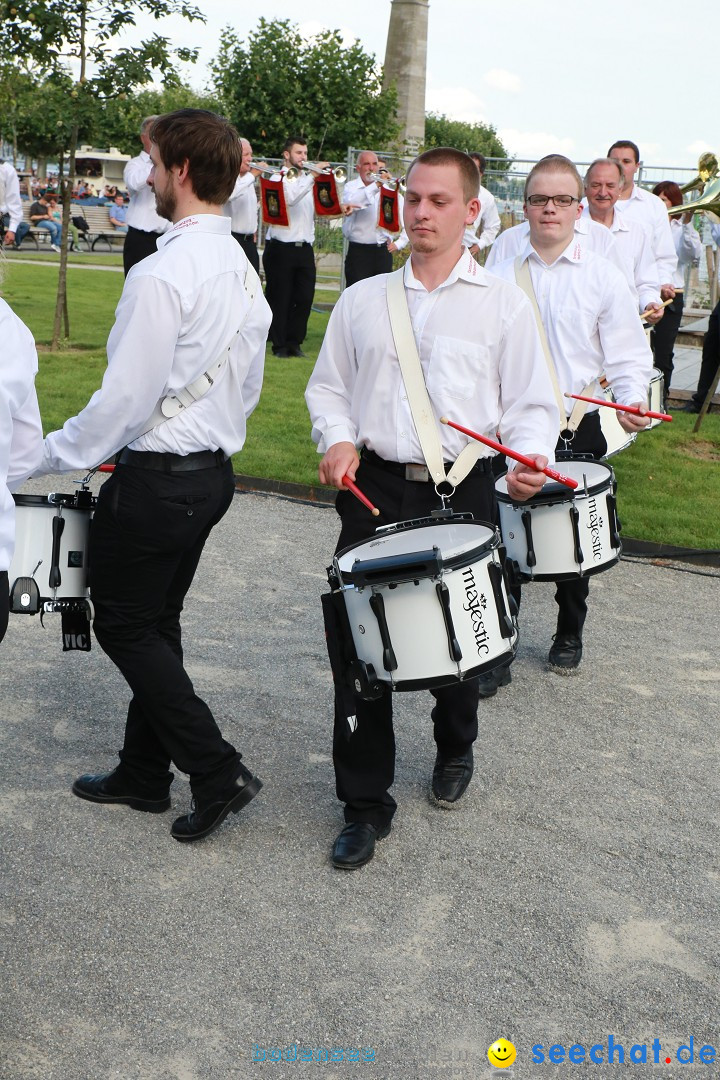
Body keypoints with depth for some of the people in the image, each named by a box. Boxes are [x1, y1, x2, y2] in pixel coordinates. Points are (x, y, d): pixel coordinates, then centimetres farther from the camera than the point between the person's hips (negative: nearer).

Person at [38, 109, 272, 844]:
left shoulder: (160, 274, -21)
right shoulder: (243, 270, 7)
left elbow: (125, 399, -21)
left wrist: (52, 455, -8)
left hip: (155, 478, -9)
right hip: (213, 471, 9)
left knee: (125, 628, 6)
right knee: (156, 624, 18)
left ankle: (217, 772, 6)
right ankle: (143, 775, 29)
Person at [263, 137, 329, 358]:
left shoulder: (308, 180, 17)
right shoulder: (278, 178, -2)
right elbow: (290, 198, -23)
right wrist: (312, 175, -22)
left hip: (304, 248, 6)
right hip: (281, 248, -5)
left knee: (305, 298, 3)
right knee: (280, 299, 1)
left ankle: (294, 342, 14)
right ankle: (279, 345, 9)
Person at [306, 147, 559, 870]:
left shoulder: (503, 304, 3)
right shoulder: (362, 300, 11)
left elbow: (531, 403, 0)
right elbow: (328, 386, 14)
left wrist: (530, 458, -20)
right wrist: (337, 438, -6)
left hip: (461, 491, -1)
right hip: (373, 487, 1)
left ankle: (455, 749, 44)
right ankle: (365, 804, 11)